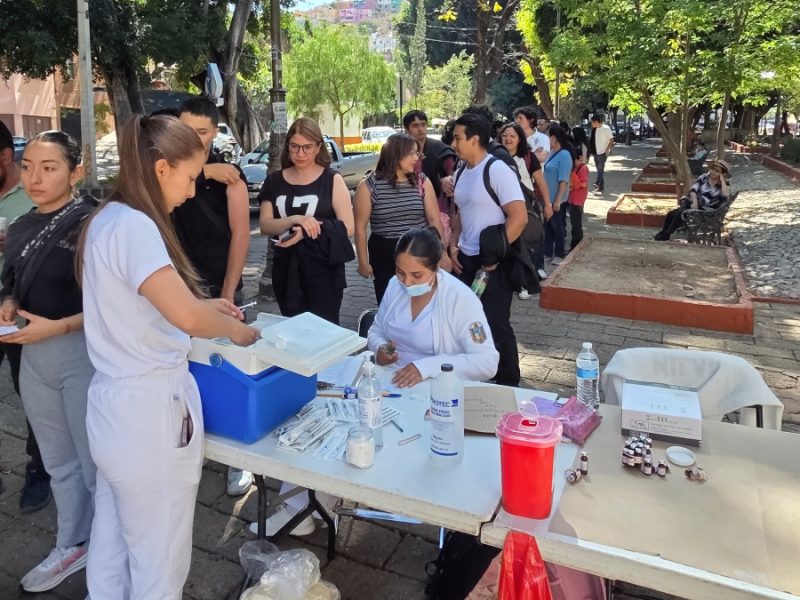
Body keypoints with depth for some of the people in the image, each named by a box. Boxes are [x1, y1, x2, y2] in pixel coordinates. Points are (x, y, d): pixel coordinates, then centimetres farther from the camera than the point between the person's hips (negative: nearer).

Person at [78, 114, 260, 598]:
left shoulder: (108, 218, 10)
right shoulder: (132, 225, -21)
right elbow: (186, 317, -28)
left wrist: (203, 304, 12)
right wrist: (236, 330, -9)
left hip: (117, 404, 10)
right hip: (149, 408, -9)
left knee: (112, 549, 23)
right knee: (159, 561, 9)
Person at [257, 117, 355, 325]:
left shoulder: (332, 179, -2)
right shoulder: (274, 181, 6)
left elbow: (347, 227, -8)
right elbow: (265, 226, 0)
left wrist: (306, 233, -21)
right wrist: (295, 220, -19)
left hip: (323, 269, -3)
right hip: (286, 271, 3)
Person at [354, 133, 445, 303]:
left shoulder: (422, 182, 1)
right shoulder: (369, 186, -7)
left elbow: (434, 219, 3)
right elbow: (361, 226, -2)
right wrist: (363, 261, -1)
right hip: (384, 255, -2)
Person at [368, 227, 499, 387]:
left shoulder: (461, 299, -16)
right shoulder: (394, 285, 1)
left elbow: (487, 362, -19)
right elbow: (376, 331, 15)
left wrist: (429, 366, -27)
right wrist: (380, 348, -7)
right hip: (392, 381, 4)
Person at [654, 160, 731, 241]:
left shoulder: (725, 184, 0)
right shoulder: (704, 177, 9)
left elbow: (726, 195, -21)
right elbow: (693, 190, -1)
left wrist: (722, 179, -16)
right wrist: (694, 202, -18)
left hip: (706, 210, -4)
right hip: (694, 205, 4)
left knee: (680, 213, -28)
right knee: (671, 214, -19)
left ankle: (665, 236, -18)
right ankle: (662, 233, -3)